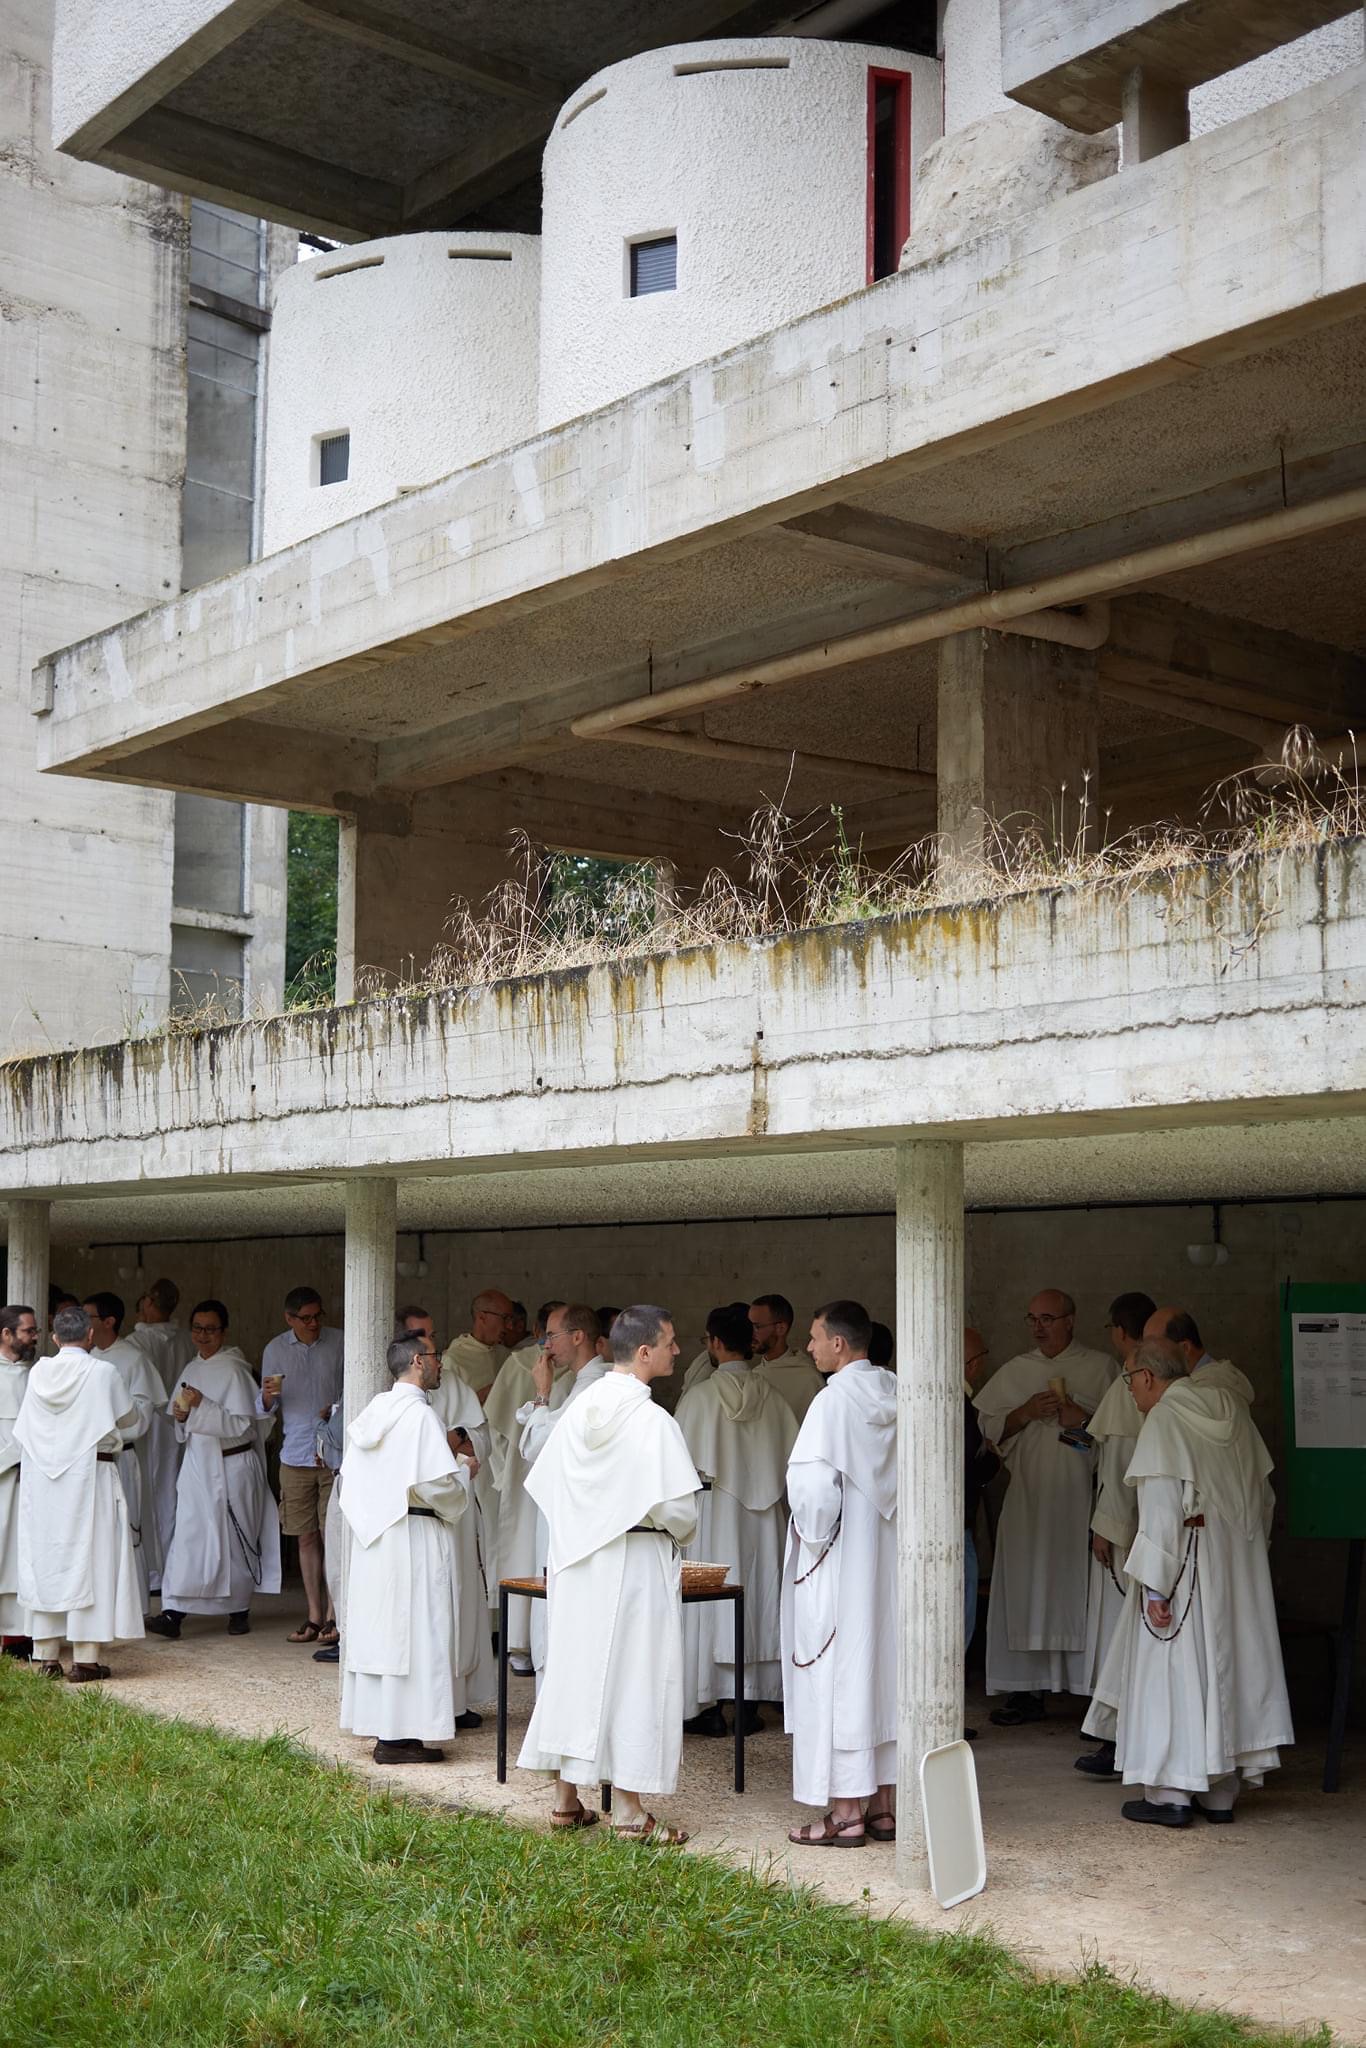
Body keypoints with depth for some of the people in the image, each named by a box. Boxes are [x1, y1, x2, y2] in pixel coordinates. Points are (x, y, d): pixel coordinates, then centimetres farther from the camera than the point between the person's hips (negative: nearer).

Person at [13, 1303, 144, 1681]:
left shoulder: (38, 1373, 2)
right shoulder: (102, 1371, -9)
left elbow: (22, 1433, 9)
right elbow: (128, 1418, 5)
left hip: (41, 1479, 4)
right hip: (89, 1477, -4)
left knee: (44, 1561, 11)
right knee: (88, 1560, 0)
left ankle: (45, 1653, 16)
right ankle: (85, 1657, -1)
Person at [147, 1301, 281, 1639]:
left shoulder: (233, 1370, -10)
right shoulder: (191, 1371, 11)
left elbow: (242, 1425, -17)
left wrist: (201, 1406, -22)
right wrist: (181, 1416, -3)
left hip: (231, 1468, -6)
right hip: (199, 1465, 6)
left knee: (234, 1541, 3)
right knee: (188, 1537, -3)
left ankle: (239, 1611, 18)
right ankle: (173, 1613, -7)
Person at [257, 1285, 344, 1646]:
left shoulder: (339, 1343, 0)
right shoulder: (275, 1350, 7)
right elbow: (265, 1409, 9)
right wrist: (268, 1397, -13)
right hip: (295, 1456, 2)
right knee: (306, 1537, 5)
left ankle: (332, 1616, -1)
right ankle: (314, 1616, 12)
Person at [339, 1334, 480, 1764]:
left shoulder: (374, 1412, 10)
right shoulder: (418, 1415, -16)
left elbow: (353, 1477, 16)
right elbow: (438, 1485, -22)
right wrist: (464, 1470, -1)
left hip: (375, 1536, 9)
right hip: (414, 1539, -9)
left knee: (380, 1628, 12)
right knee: (412, 1631, -3)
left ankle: (382, 1726, 19)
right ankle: (397, 1737, -1)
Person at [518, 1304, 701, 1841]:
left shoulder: (577, 1410, 4)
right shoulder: (652, 1421, -17)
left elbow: (541, 1483, 10)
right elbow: (676, 1506, -19)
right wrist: (680, 1533, 3)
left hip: (575, 1563, 7)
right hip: (636, 1563, -7)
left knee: (573, 1666, 13)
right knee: (632, 1674, 1)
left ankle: (565, 1800, 21)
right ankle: (627, 1811, 5)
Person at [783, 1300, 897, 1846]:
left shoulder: (834, 1401, -17)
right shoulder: (898, 1396, 5)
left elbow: (810, 1480, -24)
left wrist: (814, 1537, -8)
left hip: (840, 1564, -7)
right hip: (890, 1563, 8)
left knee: (839, 1676, 0)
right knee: (885, 1668, 13)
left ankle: (845, 1813, 4)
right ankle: (885, 1805, 20)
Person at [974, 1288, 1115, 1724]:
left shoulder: (1100, 1368, 7)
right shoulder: (1014, 1372, 13)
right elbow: (988, 1427, 10)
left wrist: (1085, 1421, -11)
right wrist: (1027, 1413, -6)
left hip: (1083, 1496, -2)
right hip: (1028, 1496, 2)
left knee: (1080, 1589, -5)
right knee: (1026, 1589, 0)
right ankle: (1027, 1691, 5)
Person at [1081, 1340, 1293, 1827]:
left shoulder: (1164, 1421, -14)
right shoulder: (1231, 1409, 8)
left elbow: (1162, 1509, -20)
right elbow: (1263, 1495, 13)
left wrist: (1155, 1585, -18)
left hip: (1186, 1567, -7)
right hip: (1240, 1564, 7)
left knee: (1173, 1671, 0)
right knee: (1227, 1667, 12)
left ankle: (1169, 1794, 2)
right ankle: (1221, 1792, 19)